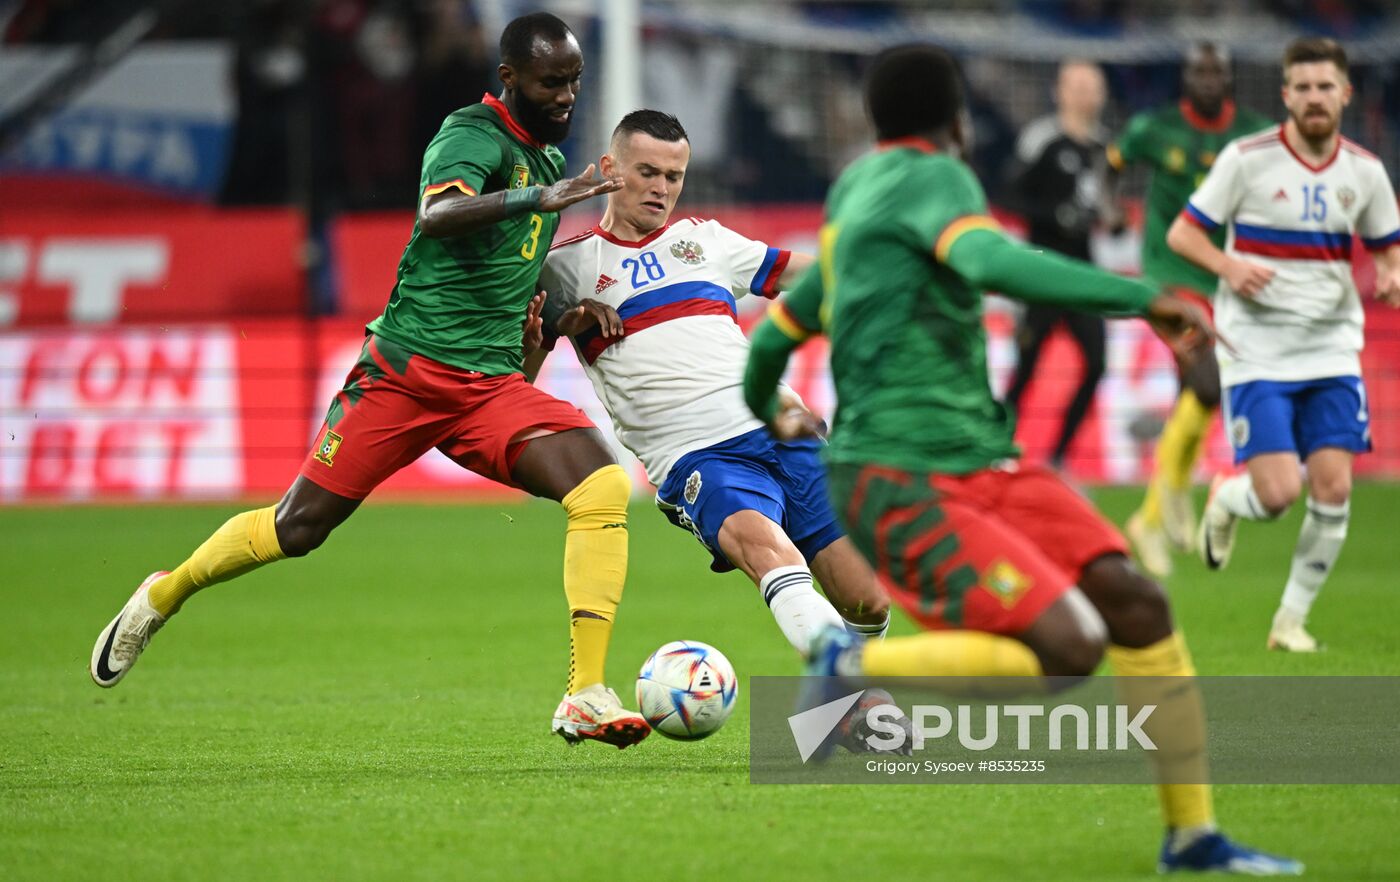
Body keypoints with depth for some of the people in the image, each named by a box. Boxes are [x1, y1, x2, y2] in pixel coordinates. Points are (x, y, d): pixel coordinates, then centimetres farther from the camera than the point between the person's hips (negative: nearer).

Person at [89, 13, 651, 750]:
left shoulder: (549, 158, 14)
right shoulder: (472, 135, -11)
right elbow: (437, 215, -35)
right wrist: (536, 199, -46)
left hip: (492, 386, 6)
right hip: (406, 371, -6)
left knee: (603, 487, -18)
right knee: (298, 527, 1)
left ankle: (586, 699, -20)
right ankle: (162, 597, 31)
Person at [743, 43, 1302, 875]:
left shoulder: (854, 196, 22)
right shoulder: (932, 178, -7)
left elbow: (777, 333, 33)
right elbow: (995, 264, -29)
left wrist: (769, 413, 54)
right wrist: (1144, 298, -28)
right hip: (904, 485, -9)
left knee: (1136, 602, -5)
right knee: (1069, 647, -23)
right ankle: (852, 668, -7)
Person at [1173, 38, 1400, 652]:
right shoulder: (1247, 159, -7)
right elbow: (1182, 233, -3)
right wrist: (1228, 266, -23)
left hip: (1332, 351, 4)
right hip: (1256, 352, -3)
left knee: (1333, 490, -7)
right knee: (1278, 495, -14)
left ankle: (1292, 619, 10)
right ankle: (1225, 500, 24)